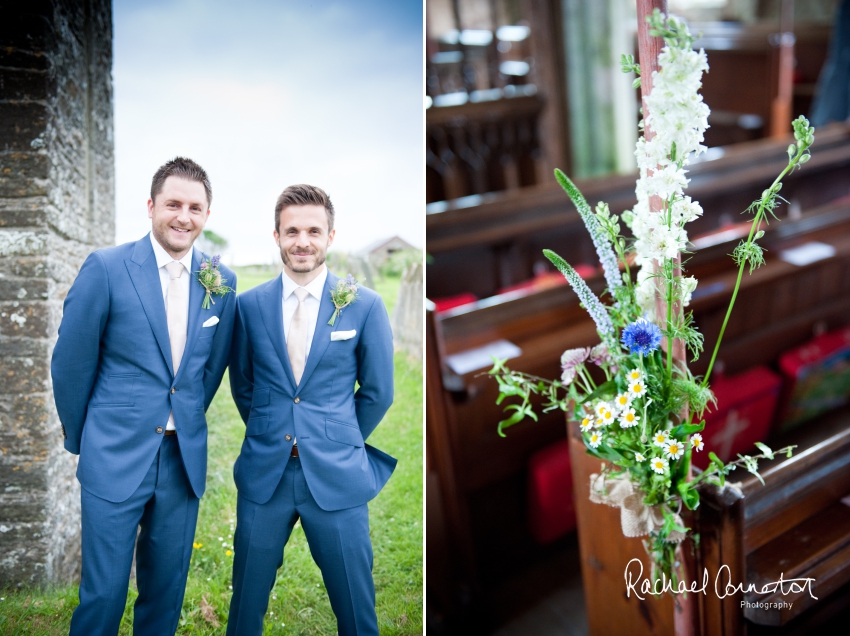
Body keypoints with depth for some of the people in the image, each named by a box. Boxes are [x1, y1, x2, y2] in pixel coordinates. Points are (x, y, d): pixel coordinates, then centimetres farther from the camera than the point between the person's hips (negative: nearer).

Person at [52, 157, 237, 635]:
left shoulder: (220, 281, 2)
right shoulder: (106, 268, -9)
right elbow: (71, 362, -2)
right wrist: (79, 439, 6)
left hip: (185, 459, 3)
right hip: (116, 457, -3)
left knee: (166, 593, 14)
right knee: (104, 592, 3)